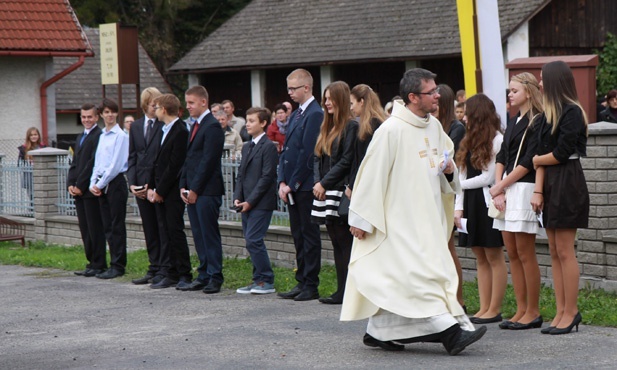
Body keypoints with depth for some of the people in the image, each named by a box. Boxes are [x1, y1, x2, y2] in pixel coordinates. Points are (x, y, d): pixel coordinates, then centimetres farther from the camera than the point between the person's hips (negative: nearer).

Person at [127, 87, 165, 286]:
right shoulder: (136, 126, 12)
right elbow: (132, 157, 14)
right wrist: (132, 183, 2)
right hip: (141, 186, 6)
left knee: (162, 230, -1)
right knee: (149, 230, 11)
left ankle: (162, 272, 3)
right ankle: (153, 269, 18)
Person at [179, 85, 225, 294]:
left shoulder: (212, 126, -11)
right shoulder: (195, 126, 18)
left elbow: (208, 160, -16)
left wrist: (195, 189, -15)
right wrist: (183, 186, 10)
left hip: (206, 191, -9)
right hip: (192, 191, 9)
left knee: (209, 234, -5)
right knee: (199, 236, 9)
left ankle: (215, 277, -1)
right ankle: (203, 276, 13)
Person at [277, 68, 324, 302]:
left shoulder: (315, 114, -13)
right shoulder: (295, 115, 17)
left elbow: (307, 153, -17)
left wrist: (292, 184, -14)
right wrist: (282, 182, 6)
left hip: (306, 186, -9)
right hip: (291, 186, 9)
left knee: (309, 235, -3)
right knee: (298, 236, 12)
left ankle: (311, 286, 1)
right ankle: (302, 282, 18)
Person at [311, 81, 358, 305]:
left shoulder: (350, 127, -8)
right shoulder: (326, 128, 17)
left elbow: (346, 161, -13)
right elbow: (317, 158, 16)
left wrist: (325, 183, -13)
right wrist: (317, 182, 0)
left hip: (341, 193, -8)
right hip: (324, 192, 8)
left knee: (344, 242, -6)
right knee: (337, 243, 9)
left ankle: (345, 292, -4)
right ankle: (342, 290, 11)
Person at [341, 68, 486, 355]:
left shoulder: (434, 126, 8)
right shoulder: (391, 130, -15)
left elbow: (443, 162, 24)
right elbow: (372, 174, -13)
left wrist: (449, 170, -1)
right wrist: (360, 219, -10)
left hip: (426, 217, 8)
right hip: (399, 217, -8)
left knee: (394, 277, 11)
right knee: (421, 272, -13)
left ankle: (378, 332, 20)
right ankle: (451, 332, -16)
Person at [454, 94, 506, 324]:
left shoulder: (497, 140, -8)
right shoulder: (470, 141, 16)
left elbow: (488, 178, -13)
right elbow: (463, 176, 12)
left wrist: (461, 184, -1)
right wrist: (458, 207, 3)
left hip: (487, 203, -8)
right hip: (470, 203, 8)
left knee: (494, 257, -4)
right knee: (481, 258, 8)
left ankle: (494, 309, -2)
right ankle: (484, 308, 10)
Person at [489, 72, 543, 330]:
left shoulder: (537, 122, -8)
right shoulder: (513, 123, 19)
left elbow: (528, 163, -14)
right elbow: (501, 158, 13)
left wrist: (499, 187, -11)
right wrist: (498, 190, -1)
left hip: (524, 189, -8)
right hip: (505, 190, 8)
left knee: (525, 253, -6)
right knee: (512, 253, 7)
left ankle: (533, 312, 0)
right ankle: (521, 310, 11)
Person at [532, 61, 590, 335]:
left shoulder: (572, 112, -11)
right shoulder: (549, 114, 15)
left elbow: (561, 154, -16)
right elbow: (543, 153, 9)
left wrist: (536, 160, 1)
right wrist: (538, 189, 1)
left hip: (568, 184, -9)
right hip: (550, 184, 9)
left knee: (565, 252, -6)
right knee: (555, 252, 7)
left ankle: (571, 312, 0)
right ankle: (562, 312, 10)